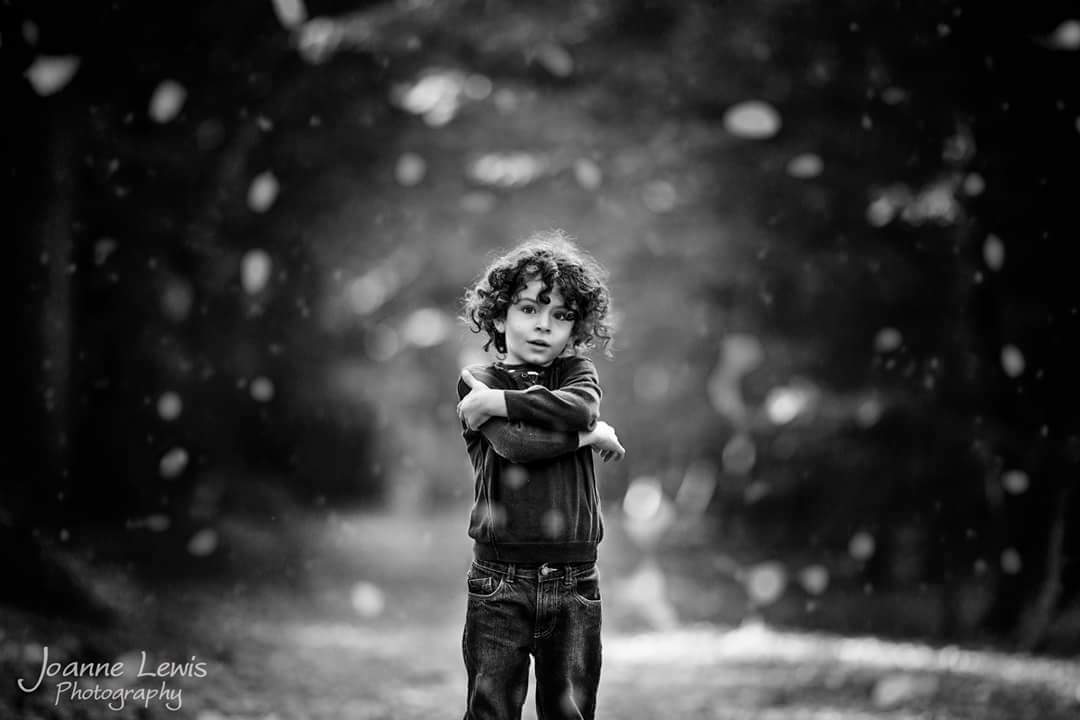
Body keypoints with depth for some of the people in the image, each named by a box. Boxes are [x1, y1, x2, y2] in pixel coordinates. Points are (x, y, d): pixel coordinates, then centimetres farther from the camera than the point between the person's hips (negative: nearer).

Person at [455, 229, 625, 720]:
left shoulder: (576, 372, 11)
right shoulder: (478, 381, 2)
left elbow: (580, 407, -14)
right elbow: (515, 444, -16)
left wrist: (498, 402, -12)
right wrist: (593, 434, -7)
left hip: (574, 585, 2)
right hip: (500, 583, -2)